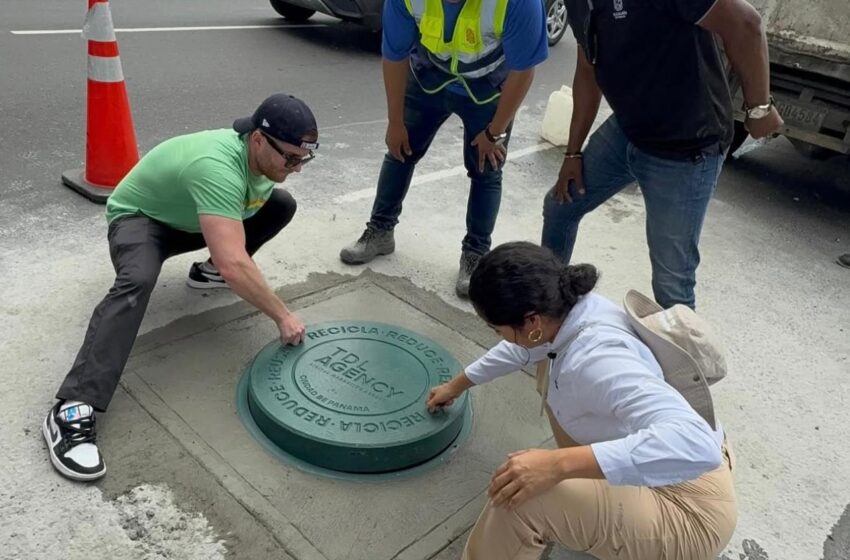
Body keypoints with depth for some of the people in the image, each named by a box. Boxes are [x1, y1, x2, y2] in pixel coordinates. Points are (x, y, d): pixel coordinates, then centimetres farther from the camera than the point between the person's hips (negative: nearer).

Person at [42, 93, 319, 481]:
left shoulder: (261, 156, -14)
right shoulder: (217, 167, -41)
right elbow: (234, 266, -49)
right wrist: (282, 316, -40)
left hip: (190, 218, 8)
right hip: (139, 217, -8)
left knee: (282, 204, -4)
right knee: (137, 282, -39)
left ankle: (209, 272, 13)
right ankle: (72, 409, -40)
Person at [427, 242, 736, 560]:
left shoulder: (597, 360, -35)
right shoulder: (576, 307, -8)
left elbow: (695, 443, -46)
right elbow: (523, 348, 13)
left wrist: (559, 464, -48)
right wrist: (457, 385, 25)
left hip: (686, 511, -9)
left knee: (521, 499, -27)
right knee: (552, 374, 16)